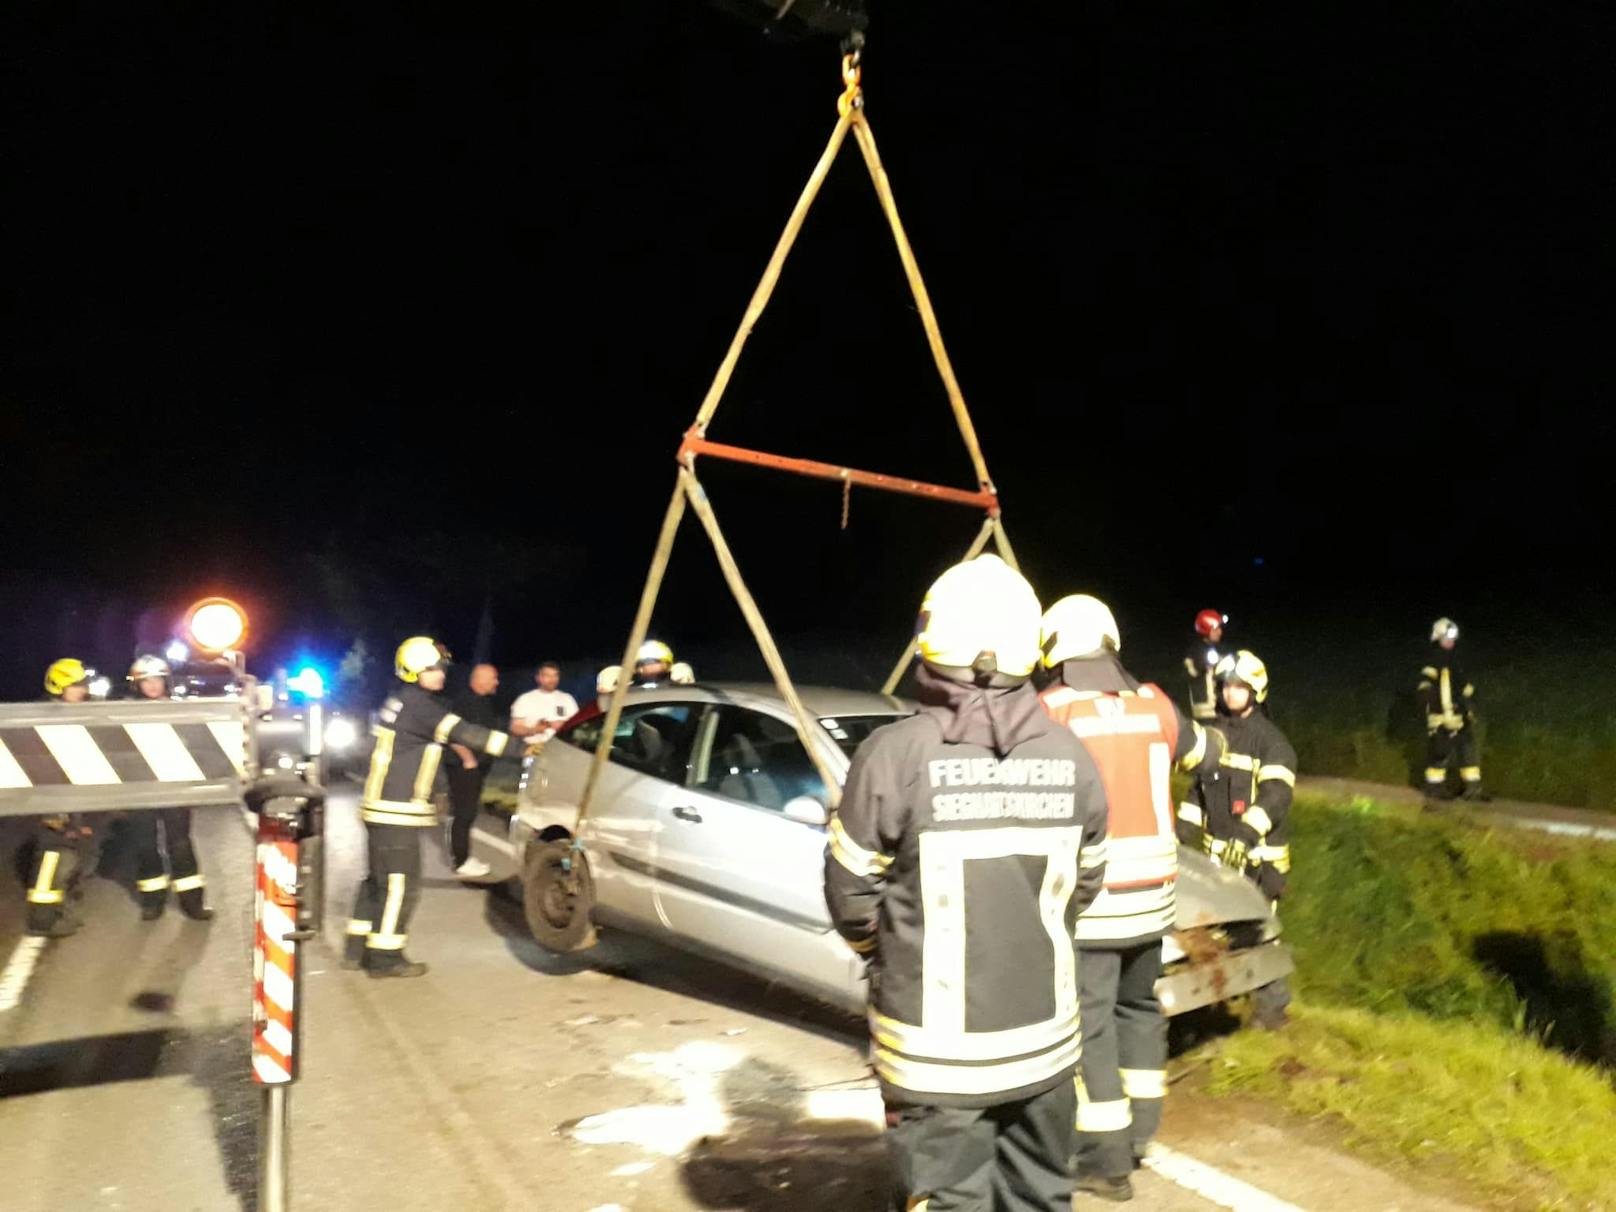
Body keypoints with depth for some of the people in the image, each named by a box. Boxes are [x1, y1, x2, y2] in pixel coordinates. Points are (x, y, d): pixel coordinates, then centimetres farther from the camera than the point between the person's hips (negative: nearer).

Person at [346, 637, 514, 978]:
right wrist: (518, 746, -25)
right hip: (396, 811, -10)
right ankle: (385, 957, 5)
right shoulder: (418, 704, -17)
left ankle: (357, 949, 25)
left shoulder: (402, 699, 12)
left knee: (380, 880, 17)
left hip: (380, 806, 10)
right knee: (401, 883, -2)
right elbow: (463, 733, -23)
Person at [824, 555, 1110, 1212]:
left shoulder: (897, 753, -18)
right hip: (1043, 1036, 4)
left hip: (936, 1047, -4)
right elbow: (1084, 882, 6)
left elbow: (851, 892, -9)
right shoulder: (1070, 756, -4)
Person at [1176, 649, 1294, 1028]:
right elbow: (1200, 784, 18)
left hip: (1259, 853, -6)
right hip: (1217, 849, 6)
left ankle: (1272, 1003, 8)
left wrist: (1247, 833, -29)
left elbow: (1276, 794, -19)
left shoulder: (1271, 739, -8)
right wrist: (1184, 827, 9)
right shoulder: (1215, 733, 13)